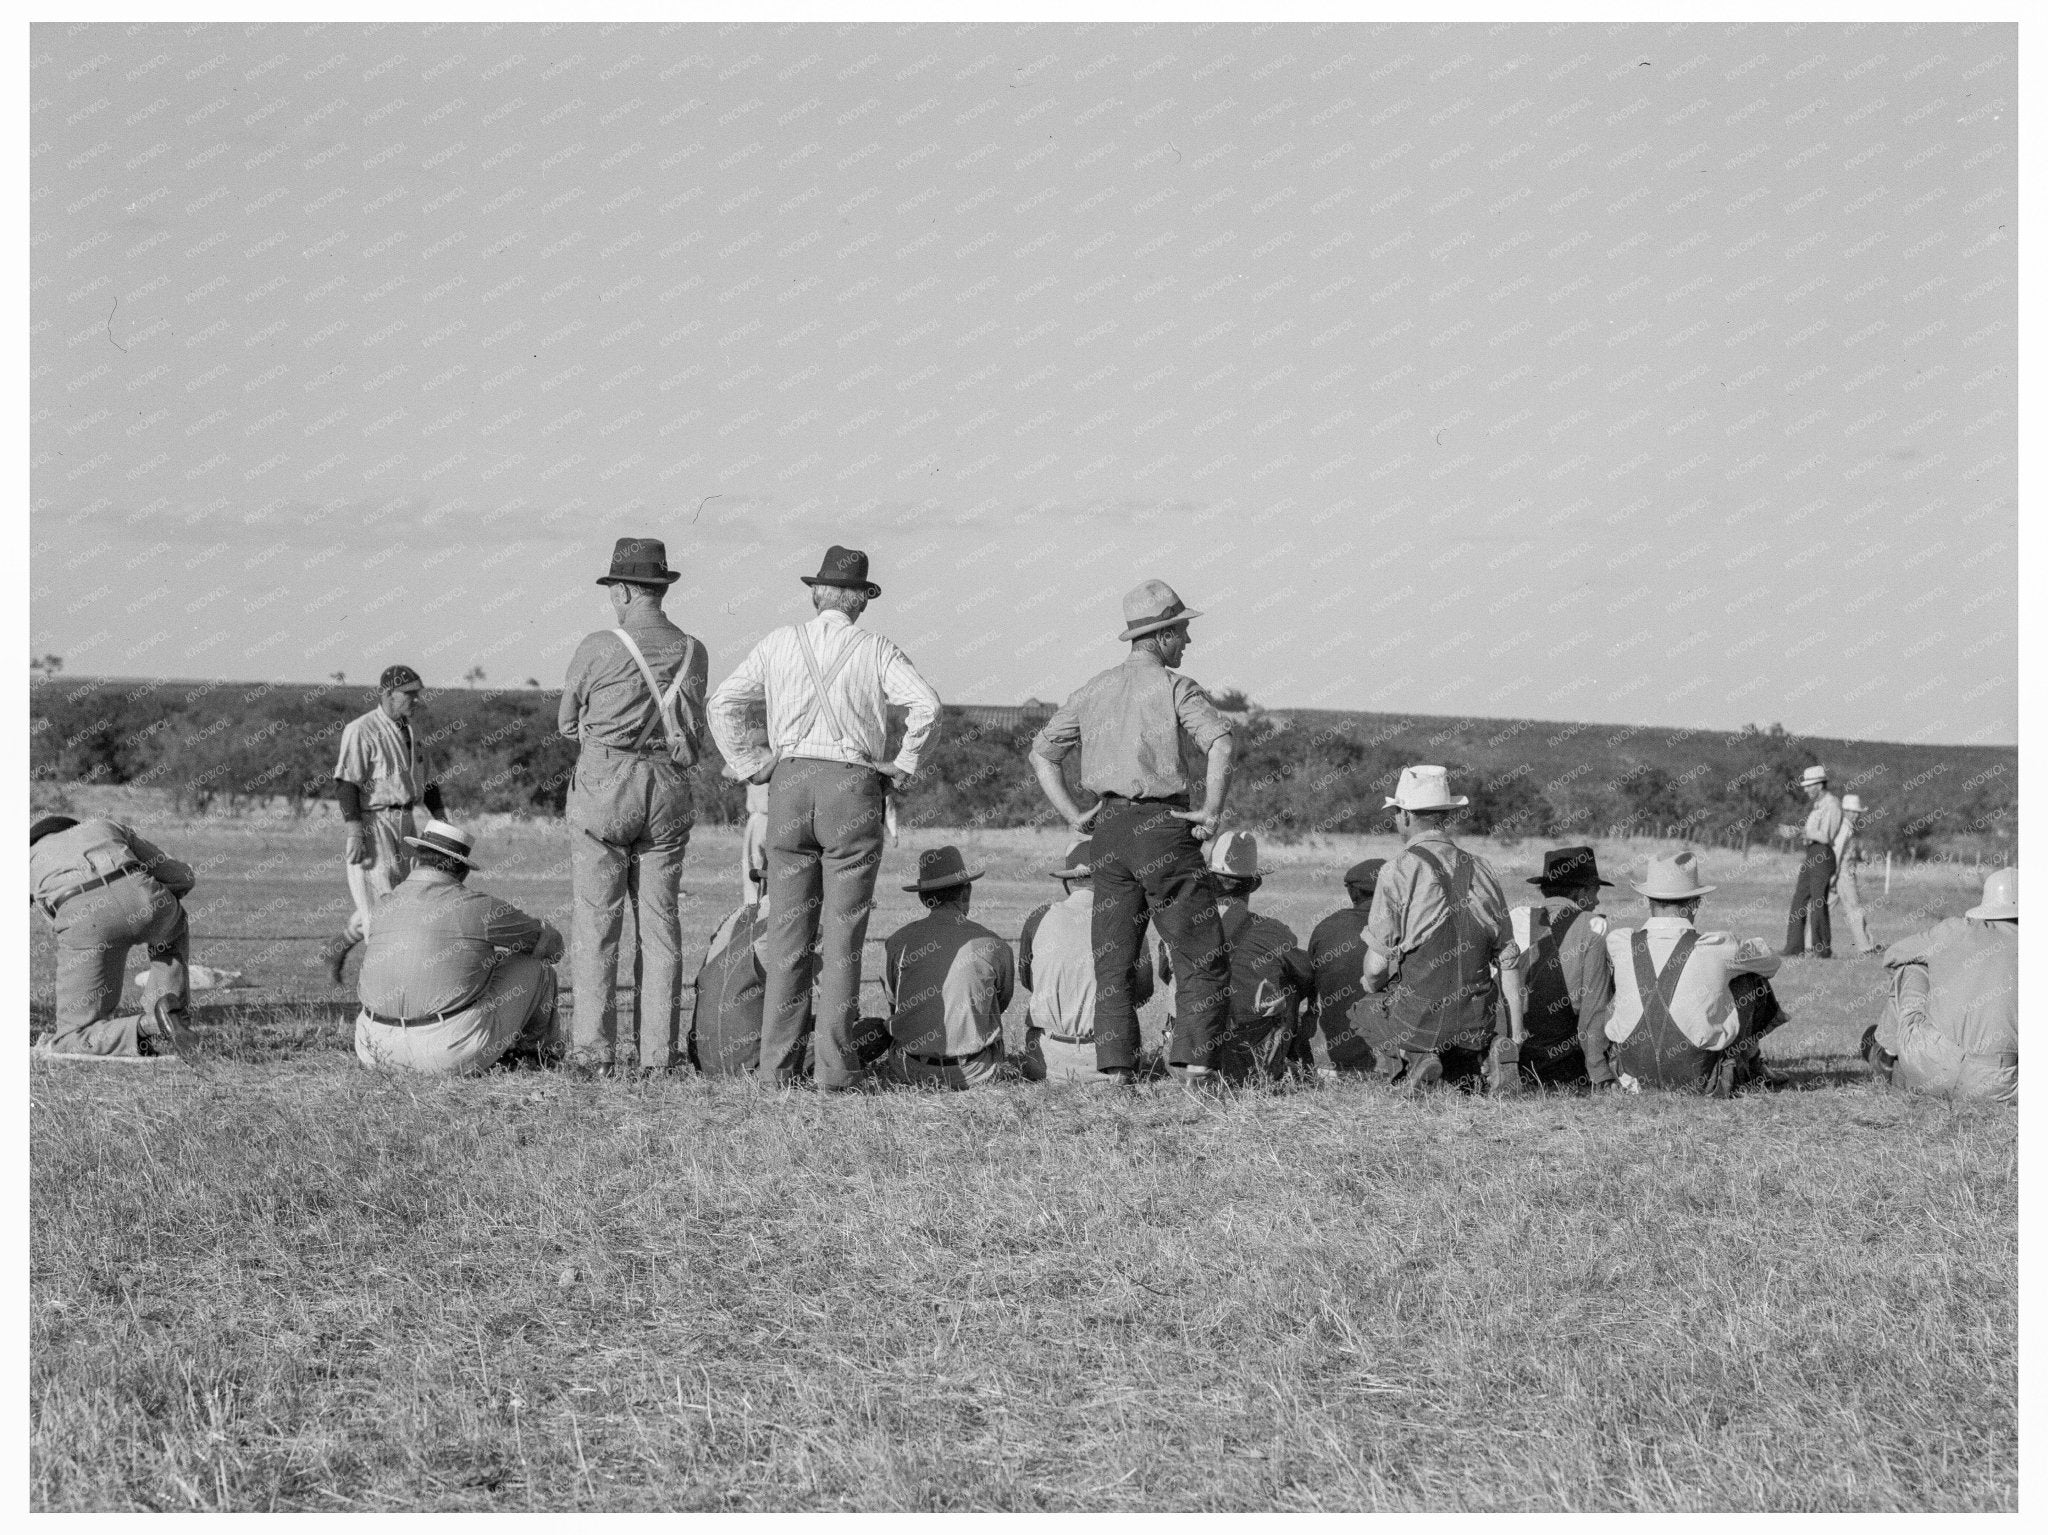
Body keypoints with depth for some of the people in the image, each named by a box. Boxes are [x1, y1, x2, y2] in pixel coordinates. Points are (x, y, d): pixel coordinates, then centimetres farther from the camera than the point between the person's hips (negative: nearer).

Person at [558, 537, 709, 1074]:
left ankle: (593, 1048, -4)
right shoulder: (692, 651, 4)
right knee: (659, 920, 6)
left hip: (604, 786, -4)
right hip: (668, 789, 4)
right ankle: (656, 1050, 5)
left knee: (595, 920, 0)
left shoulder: (598, 648, -7)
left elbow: (567, 723, 5)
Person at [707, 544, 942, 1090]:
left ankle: (778, 1062, 3)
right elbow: (926, 704, -11)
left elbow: (723, 704, 4)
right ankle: (835, 1066, -3)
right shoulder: (876, 650, 3)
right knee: (842, 933, -1)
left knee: (788, 930, 5)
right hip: (853, 787, -2)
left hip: (788, 783, 2)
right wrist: (902, 767, -1)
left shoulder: (780, 643, 9)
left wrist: (750, 765, 9)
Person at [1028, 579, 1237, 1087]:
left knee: (1112, 964, 8)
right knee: (1203, 959, 0)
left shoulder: (1094, 689, 13)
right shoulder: (1173, 686, -6)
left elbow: (1042, 752, 16)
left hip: (1107, 831, 6)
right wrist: (1211, 811, -13)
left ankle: (1116, 1074, 3)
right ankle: (1197, 1069, -8)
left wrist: (1073, 815, 11)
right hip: (1163, 827, -6)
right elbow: (1222, 742, -21)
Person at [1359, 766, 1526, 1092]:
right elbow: (1508, 961, 5)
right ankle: (1488, 1059, -3)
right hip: (1477, 1023, 5)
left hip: (1417, 1017, -5)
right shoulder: (1484, 871, 5)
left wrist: (1370, 987, 15)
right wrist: (1516, 1035, 10)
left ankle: (1406, 1062, -5)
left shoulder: (1398, 873, -10)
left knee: (1358, 1010, 24)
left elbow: (1377, 965, -10)